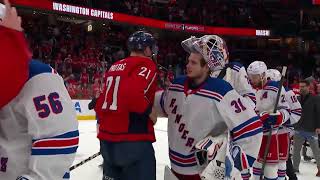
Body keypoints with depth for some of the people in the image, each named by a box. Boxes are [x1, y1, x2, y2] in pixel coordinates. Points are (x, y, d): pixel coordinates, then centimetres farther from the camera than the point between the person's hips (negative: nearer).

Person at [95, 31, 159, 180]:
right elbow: (132, 93, -26)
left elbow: (101, 102, 18)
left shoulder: (114, 67, 16)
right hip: (132, 140, -8)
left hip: (107, 138, 8)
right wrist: (149, 111, -11)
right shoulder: (146, 65, -7)